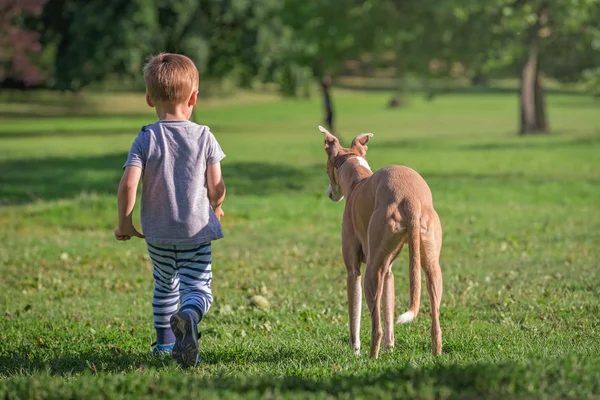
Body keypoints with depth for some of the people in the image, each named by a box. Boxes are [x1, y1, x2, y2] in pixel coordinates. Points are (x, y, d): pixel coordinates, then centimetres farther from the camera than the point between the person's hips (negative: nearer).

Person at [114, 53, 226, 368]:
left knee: (165, 284, 24)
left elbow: (128, 184, -17)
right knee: (197, 288, -5)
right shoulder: (204, 137, -5)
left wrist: (124, 223, -3)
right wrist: (216, 208, 16)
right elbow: (216, 188, -7)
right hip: (196, 230, -2)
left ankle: (164, 340, 32)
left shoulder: (145, 139, -6)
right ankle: (188, 317, -36)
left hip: (157, 233, 2)